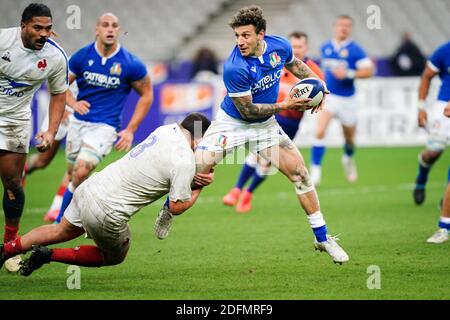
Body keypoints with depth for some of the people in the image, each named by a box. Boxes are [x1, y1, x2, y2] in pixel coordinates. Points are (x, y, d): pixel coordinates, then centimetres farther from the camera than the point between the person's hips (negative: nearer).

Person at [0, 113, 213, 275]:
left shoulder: (168, 129, 3)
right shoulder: (185, 163, -19)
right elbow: (177, 207, -13)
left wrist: (199, 176, 3)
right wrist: (198, 188, 3)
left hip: (87, 188, 7)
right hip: (106, 214, -7)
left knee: (61, 231, 33)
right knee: (114, 257, 23)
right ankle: (50, 255, 12)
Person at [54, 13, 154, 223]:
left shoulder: (131, 64, -10)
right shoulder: (82, 56, -3)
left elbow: (146, 95, 2)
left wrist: (130, 130, -4)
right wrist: (73, 103, -15)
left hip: (104, 126, -4)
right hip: (78, 122, 4)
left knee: (81, 171, -21)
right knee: (73, 173, 11)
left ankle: (62, 220, -4)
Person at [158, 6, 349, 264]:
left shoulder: (280, 46, -14)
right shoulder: (235, 68, -31)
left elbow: (295, 64, 12)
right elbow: (246, 110, -22)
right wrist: (284, 106, -23)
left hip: (265, 125, 5)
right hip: (232, 123, -5)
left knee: (300, 174, -1)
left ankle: (322, 238, 10)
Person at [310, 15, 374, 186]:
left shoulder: (355, 50, -9)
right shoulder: (325, 48, 4)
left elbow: (369, 71, -15)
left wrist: (349, 74, -26)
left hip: (347, 99, -1)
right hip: (328, 96, 1)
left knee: (349, 139, 15)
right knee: (320, 132, -20)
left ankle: (348, 159, 50)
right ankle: (315, 172, -17)